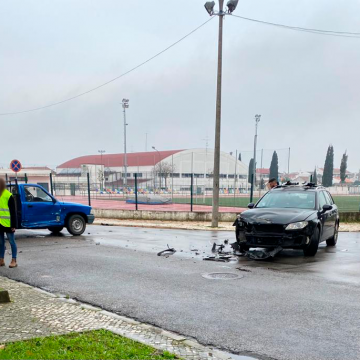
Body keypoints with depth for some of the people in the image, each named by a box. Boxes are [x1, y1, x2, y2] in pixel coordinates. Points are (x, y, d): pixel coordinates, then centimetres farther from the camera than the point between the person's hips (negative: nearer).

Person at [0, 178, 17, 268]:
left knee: (12, 242, 2)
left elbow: (13, 212, -9)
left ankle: (14, 261, 8)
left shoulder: (8, 195, -9)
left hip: (7, 223, -6)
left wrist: (13, 225, -12)